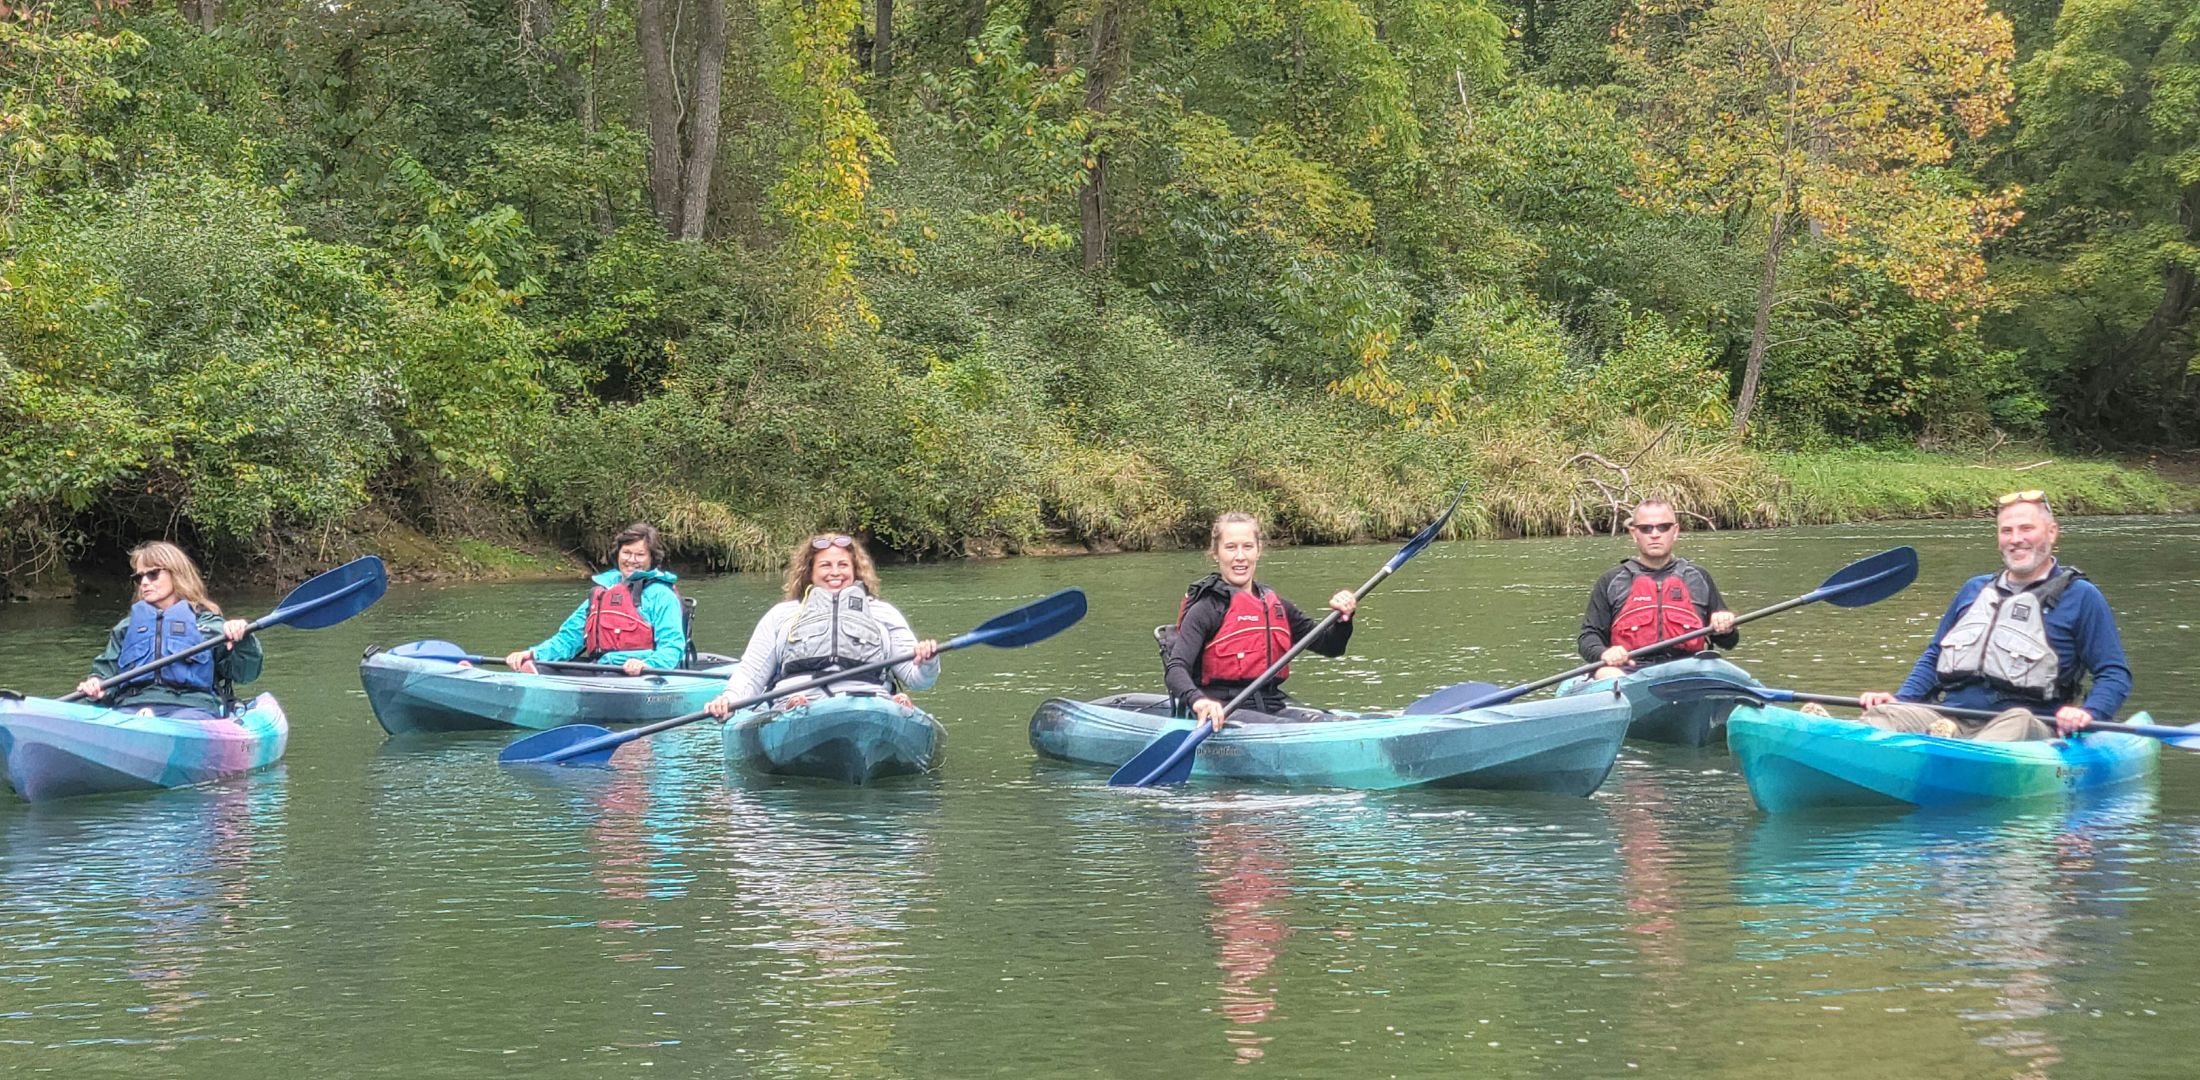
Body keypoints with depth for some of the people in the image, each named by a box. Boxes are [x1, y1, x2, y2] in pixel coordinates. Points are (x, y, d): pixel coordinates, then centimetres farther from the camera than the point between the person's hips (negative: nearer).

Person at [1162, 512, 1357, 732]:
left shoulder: (1275, 605, 17)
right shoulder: (1207, 609, -3)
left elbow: (1330, 646, 23)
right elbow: (1175, 669, -16)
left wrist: (1343, 618, 1)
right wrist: (1198, 700, -37)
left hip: (1273, 708, 7)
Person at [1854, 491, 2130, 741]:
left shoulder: (2079, 596, 11)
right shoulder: (1975, 590, 27)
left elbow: (2115, 674, 5)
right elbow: (1934, 656, 33)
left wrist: (2089, 713, -16)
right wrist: (1898, 699, 14)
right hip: (1946, 719, 4)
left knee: (2018, 722, -41)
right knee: (1879, 716, -25)